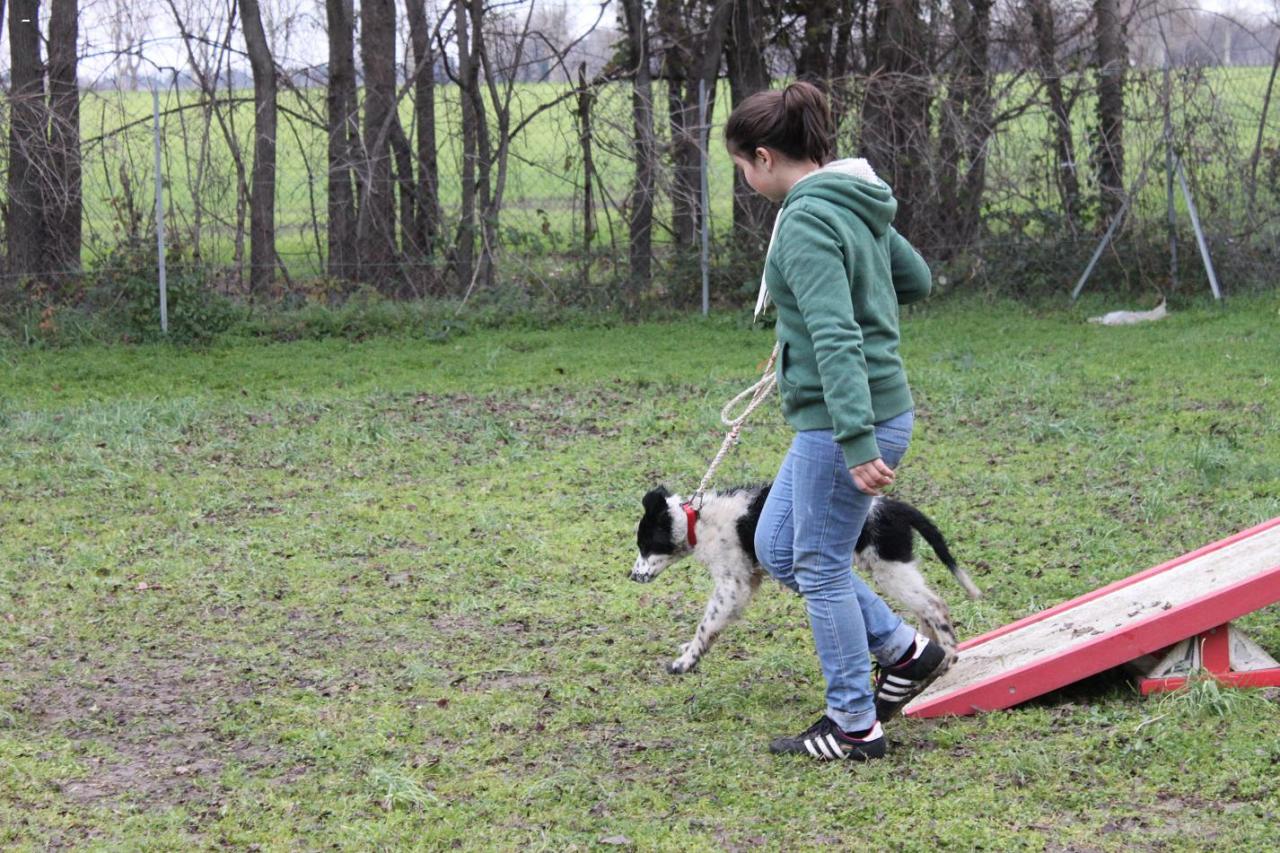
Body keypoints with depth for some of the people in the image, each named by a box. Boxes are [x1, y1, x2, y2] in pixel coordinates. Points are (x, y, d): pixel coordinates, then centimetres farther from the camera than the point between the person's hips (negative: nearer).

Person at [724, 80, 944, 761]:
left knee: (820, 567, 3)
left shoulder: (806, 222, -20)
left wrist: (857, 443, -32)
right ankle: (903, 651, 24)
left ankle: (855, 726, 15)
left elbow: (837, 339, -28)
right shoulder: (854, 205, 10)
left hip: (845, 423, -10)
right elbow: (916, 280, 22)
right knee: (776, 547, 19)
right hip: (841, 420, 10)